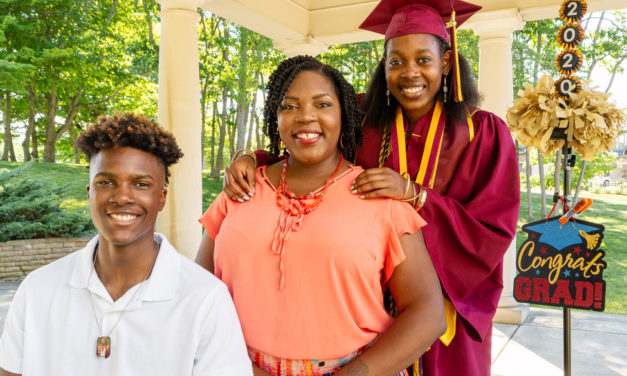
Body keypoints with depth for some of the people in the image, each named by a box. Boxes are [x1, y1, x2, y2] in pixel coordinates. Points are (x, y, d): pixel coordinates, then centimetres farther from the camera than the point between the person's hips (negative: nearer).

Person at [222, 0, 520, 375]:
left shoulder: (484, 134, -10)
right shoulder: (363, 124, -5)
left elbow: (494, 232, -15)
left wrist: (414, 194, -26)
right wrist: (251, 159, -23)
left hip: (448, 310, -1)